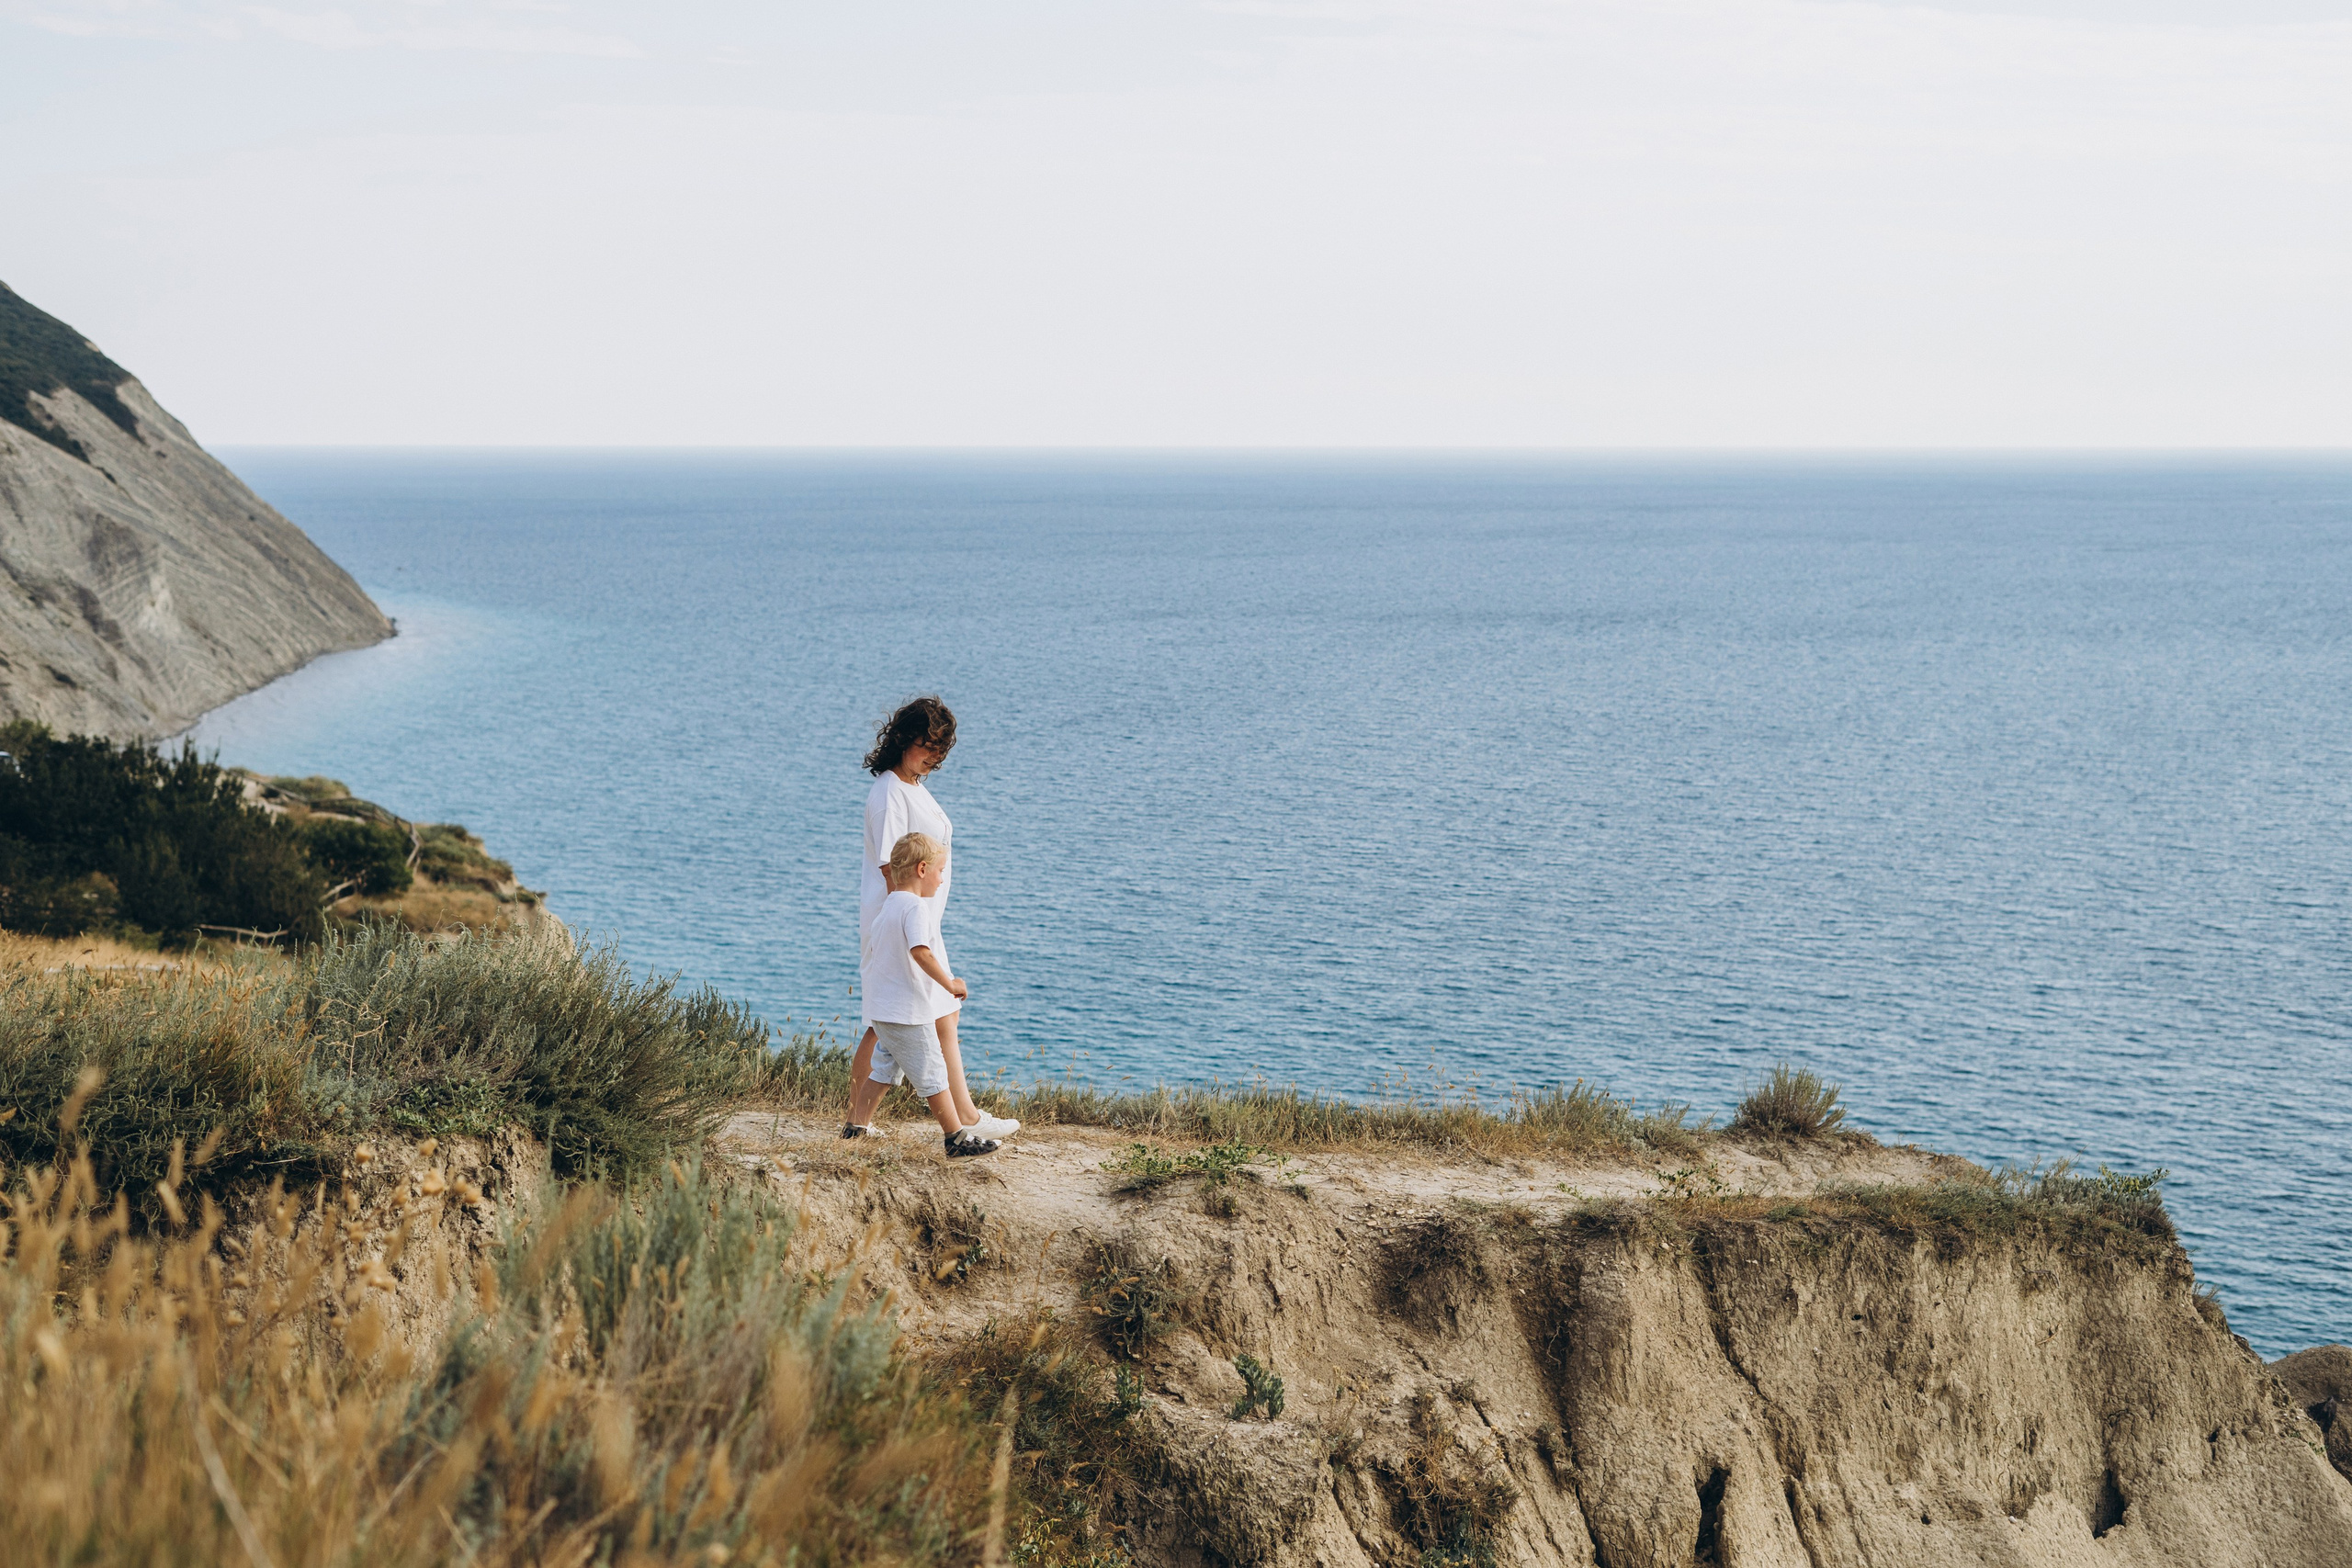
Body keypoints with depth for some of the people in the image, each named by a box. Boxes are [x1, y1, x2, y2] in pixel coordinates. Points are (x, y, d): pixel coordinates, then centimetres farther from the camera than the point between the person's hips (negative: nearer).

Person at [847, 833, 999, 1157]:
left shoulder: (888, 905, 12)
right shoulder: (915, 906, -19)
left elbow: (872, 944, 23)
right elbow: (920, 951, -30)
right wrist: (949, 984, -24)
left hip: (882, 1009, 9)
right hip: (909, 1012, -9)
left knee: (884, 1069, 19)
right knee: (933, 1076, -3)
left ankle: (856, 1127, 22)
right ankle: (958, 1139, 2)